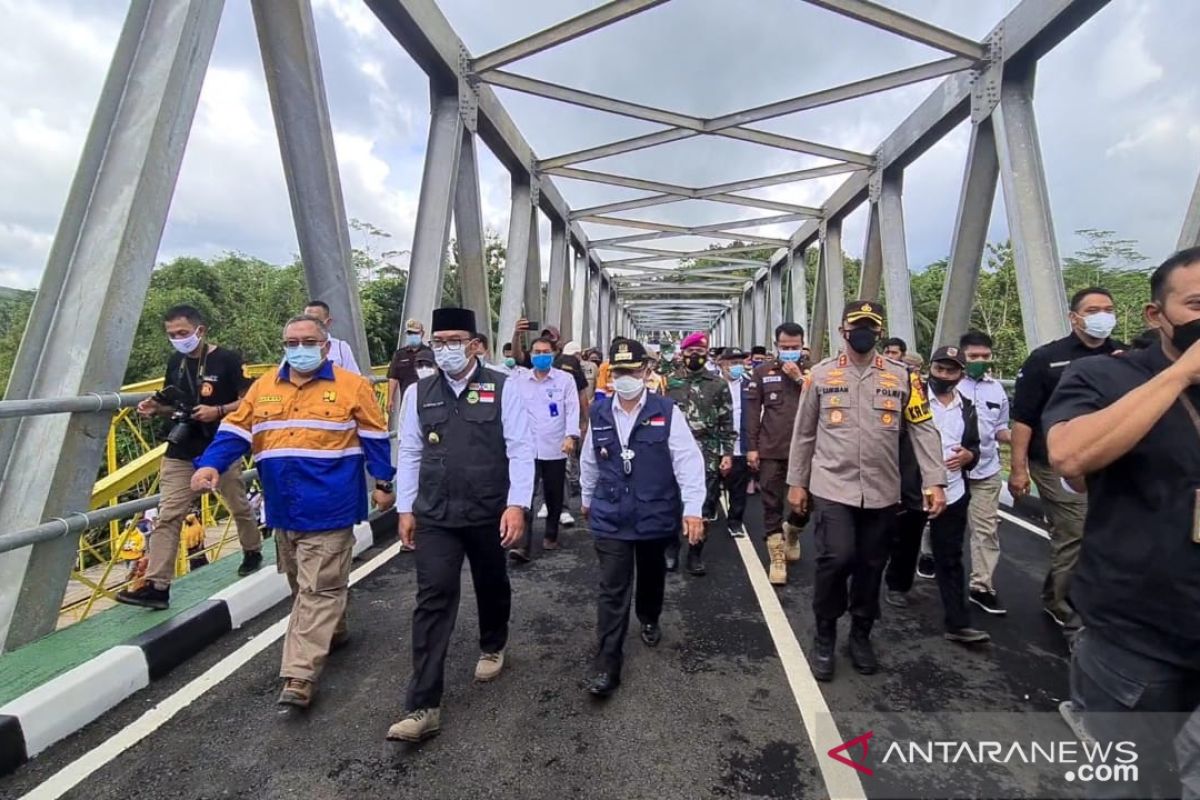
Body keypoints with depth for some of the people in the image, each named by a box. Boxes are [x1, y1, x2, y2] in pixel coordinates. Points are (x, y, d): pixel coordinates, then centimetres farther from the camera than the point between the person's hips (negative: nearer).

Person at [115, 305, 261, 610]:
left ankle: (253, 551, 37)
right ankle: (156, 587, 1)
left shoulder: (227, 359, -9)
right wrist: (155, 408, -4)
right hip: (181, 453, 4)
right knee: (167, 517, -2)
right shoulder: (175, 362, 7)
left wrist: (217, 410, -23)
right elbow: (173, 405, 16)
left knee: (239, 507, 13)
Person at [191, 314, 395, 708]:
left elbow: (376, 439, 0)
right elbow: (235, 431, 8)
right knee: (301, 584, 20)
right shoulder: (263, 387, 10)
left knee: (318, 589, -4)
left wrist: (384, 483, -1)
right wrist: (210, 464, -8)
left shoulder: (352, 386, -3)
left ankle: (300, 675, 2)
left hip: (329, 509, -6)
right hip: (284, 509, 6)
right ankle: (333, 632, 41)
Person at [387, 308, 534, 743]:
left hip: (489, 514, -1)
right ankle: (423, 707, 7)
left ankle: (492, 648, 49)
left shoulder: (502, 389, -8)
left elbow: (520, 449, -10)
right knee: (433, 599, -2)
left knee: (492, 587, 19)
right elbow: (409, 452, 7)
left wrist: (517, 505, -17)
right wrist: (406, 508, 6)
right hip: (435, 515, 1)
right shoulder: (419, 392, 2)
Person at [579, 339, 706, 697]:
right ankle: (606, 665, 9)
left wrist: (692, 509, -19)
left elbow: (688, 460, -13)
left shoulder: (667, 412, -10)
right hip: (610, 516, 1)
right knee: (612, 590, 0)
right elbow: (589, 461, 12)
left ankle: (649, 620, 52)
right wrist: (587, 497, 21)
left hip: (655, 514, 0)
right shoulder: (599, 413, -1)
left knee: (651, 575, 23)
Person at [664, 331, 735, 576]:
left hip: (707, 455, 0)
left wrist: (727, 453, -3)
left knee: (704, 505, 5)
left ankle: (696, 553, 21)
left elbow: (726, 423, 4)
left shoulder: (718, 385, 4)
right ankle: (671, 548, 25)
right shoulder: (668, 382, 5)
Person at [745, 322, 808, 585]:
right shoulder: (762, 372, 3)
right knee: (772, 505, 4)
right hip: (771, 450, -1)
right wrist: (752, 447, -3)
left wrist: (799, 378, -12)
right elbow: (752, 411, 1)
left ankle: (791, 530, 39)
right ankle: (777, 557, 17)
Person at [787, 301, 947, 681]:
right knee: (836, 559, -12)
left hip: (882, 491, 2)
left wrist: (934, 481, -6)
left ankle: (861, 635, 33)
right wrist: (796, 482, 5)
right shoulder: (821, 374, 2)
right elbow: (803, 433, 5)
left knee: (871, 565, 12)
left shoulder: (902, 376, 5)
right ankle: (825, 636, 12)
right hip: (832, 487, -2)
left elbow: (924, 430, 3)